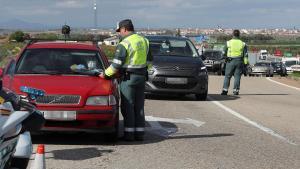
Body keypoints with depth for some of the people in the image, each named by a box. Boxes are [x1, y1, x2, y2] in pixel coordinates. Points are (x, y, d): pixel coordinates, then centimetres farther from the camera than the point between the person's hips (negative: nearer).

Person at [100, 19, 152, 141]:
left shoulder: (124, 44, -14)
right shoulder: (144, 41, 9)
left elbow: (116, 65, -15)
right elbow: (149, 61, 14)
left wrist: (105, 74, -2)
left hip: (129, 78, -7)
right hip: (142, 76, 7)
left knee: (128, 107, -1)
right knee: (139, 107, 11)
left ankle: (129, 134, -1)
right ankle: (139, 133, 12)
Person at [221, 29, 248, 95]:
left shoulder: (228, 43, 1)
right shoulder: (243, 43, 5)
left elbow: (224, 53, 6)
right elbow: (245, 55, 2)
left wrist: (225, 58, 24)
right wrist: (245, 63, 4)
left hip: (230, 61, -1)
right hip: (239, 61, 1)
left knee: (227, 76, 5)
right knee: (237, 76, 4)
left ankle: (225, 90, -3)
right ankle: (236, 90, -2)